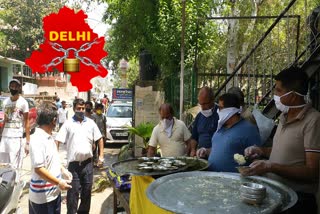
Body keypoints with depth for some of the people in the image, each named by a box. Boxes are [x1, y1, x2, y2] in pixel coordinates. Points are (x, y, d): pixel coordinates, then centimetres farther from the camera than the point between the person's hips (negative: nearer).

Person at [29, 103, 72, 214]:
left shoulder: (49, 137, 6)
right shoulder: (37, 140, -23)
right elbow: (38, 169, -26)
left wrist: (63, 170, 10)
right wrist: (59, 182, -23)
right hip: (42, 195, -9)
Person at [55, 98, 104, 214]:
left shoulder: (91, 123, 5)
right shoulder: (68, 123, -3)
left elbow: (99, 139, 11)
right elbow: (57, 141, -4)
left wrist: (101, 155, 5)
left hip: (88, 162, 3)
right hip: (73, 163, -3)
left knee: (87, 189, 14)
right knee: (73, 191, 3)